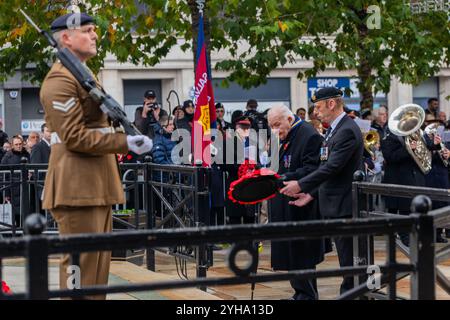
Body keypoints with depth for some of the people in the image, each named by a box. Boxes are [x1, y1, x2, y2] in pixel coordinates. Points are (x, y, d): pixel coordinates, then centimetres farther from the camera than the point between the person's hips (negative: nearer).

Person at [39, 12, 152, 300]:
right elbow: (75, 137, -19)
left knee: (99, 261, 12)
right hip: (76, 187, -10)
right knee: (81, 261, -8)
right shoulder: (61, 80, -12)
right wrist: (125, 143, -20)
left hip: (97, 185, 10)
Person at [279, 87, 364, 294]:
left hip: (343, 207, -10)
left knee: (349, 259, -5)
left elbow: (332, 167, -22)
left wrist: (301, 185, -17)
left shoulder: (347, 131, -16)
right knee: (346, 259, 14)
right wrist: (312, 194, 12)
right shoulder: (334, 130, 16)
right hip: (335, 206, 10)